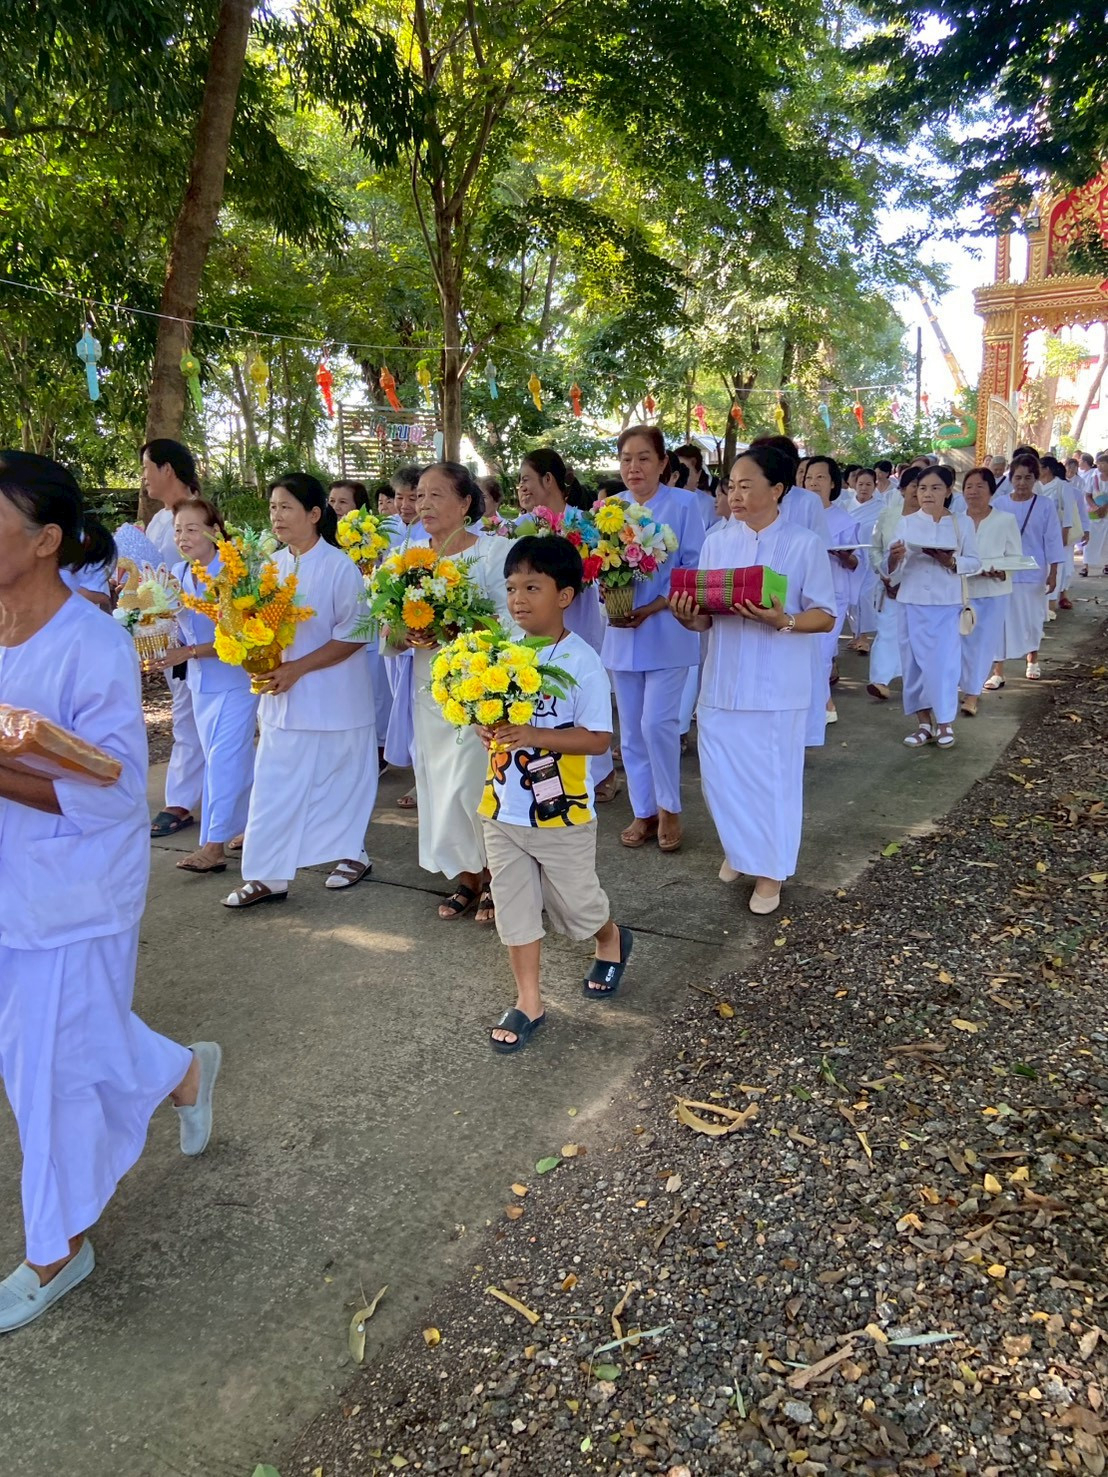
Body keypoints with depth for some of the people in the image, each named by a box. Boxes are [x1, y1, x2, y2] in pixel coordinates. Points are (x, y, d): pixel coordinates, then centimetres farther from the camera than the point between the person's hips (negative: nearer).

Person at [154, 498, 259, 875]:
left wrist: (189, 653, -23)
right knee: (235, 759, 15)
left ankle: (214, 845, -1)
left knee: (224, 758, -6)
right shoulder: (177, 575, 4)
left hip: (235, 678, -7)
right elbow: (176, 630, 13)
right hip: (201, 682, 7)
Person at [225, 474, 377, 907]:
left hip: (333, 698, -5)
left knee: (342, 779, 9)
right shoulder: (274, 565, 6)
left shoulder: (339, 567, -13)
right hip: (281, 694, 6)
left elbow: (354, 634, -15)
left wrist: (297, 668, -19)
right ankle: (267, 875, 11)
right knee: (274, 783, 5)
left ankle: (352, 853, 31)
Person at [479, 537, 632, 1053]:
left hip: (561, 814, -5)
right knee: (514, 907, 11)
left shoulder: (581, 662, -17)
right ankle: (528, 1003, 26)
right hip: (502, 809, 5)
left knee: (576, 903, 14)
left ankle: (612, 942, 47)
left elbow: (599, 739, -18)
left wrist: (534, 735, -29)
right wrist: (487, 727, -12)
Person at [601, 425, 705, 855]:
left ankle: (668, 808, 12)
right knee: (631, 729, 9)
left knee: (657, 723, -9)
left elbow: (694, 568, -8)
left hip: (666, 631, -4)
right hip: (622, 633, 5)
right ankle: (643, 812, 23)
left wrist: (653, 607, -19)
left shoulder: (682, 505, -6)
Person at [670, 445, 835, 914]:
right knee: (720, 775, 9)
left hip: (777, 686, -3)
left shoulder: (805, 544, -5)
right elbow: (705, 615, 7)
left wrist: (784, 621, -24)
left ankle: (769, 870, 24)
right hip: (723, 681, 4)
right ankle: (738, 849, 36)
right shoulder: (716, 541, 5)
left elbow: (825, 617, -5)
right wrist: (689, 617, -16)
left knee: (773, 778, 6)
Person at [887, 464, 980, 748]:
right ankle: (924, 724, 15)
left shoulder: (962, 523, 3)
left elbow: (974, 562, 2)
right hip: (911, 602, 1)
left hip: (947, 603, -1)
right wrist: (895, 558, -24)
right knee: (915, 661, 5)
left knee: (945, 661, -2)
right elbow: (893, 571, -2)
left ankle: (944, 722, 12)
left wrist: (949, 561, -16)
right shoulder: (906, 523, 3)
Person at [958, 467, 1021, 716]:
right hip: (961, 589, 1)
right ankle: (971, 688, 23)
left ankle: (972, 695, 3)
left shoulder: (1006, 520, -3)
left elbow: (1015, 556, -3)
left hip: (994, 591, -1)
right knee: (965, 641, 5)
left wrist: (1002, 571, -24)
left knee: (984, 642, -1)